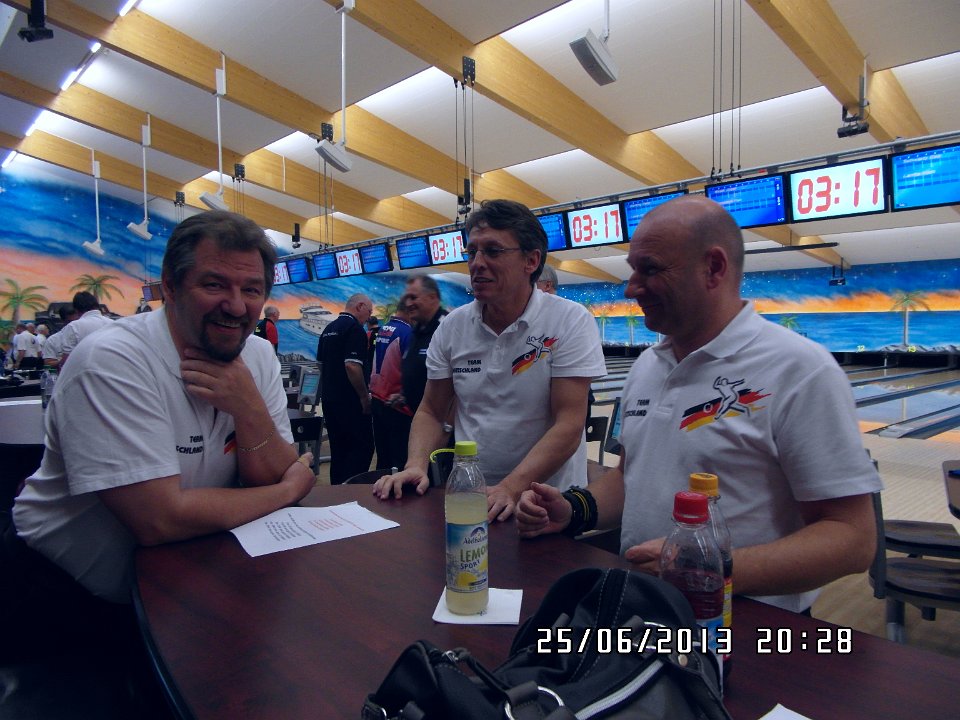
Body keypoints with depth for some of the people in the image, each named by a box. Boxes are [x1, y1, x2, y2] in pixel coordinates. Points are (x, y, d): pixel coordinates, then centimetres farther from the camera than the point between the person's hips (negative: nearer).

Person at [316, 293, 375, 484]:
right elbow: (352, 366, -23)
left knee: (339, 447, 14)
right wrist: (365, 397, -15)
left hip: (329, 398, 9)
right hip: (349, 401, -9)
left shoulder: (329, 329, 15)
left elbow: (321, 363, 21)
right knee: (363, 447, -4)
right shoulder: (355, 328, -14)